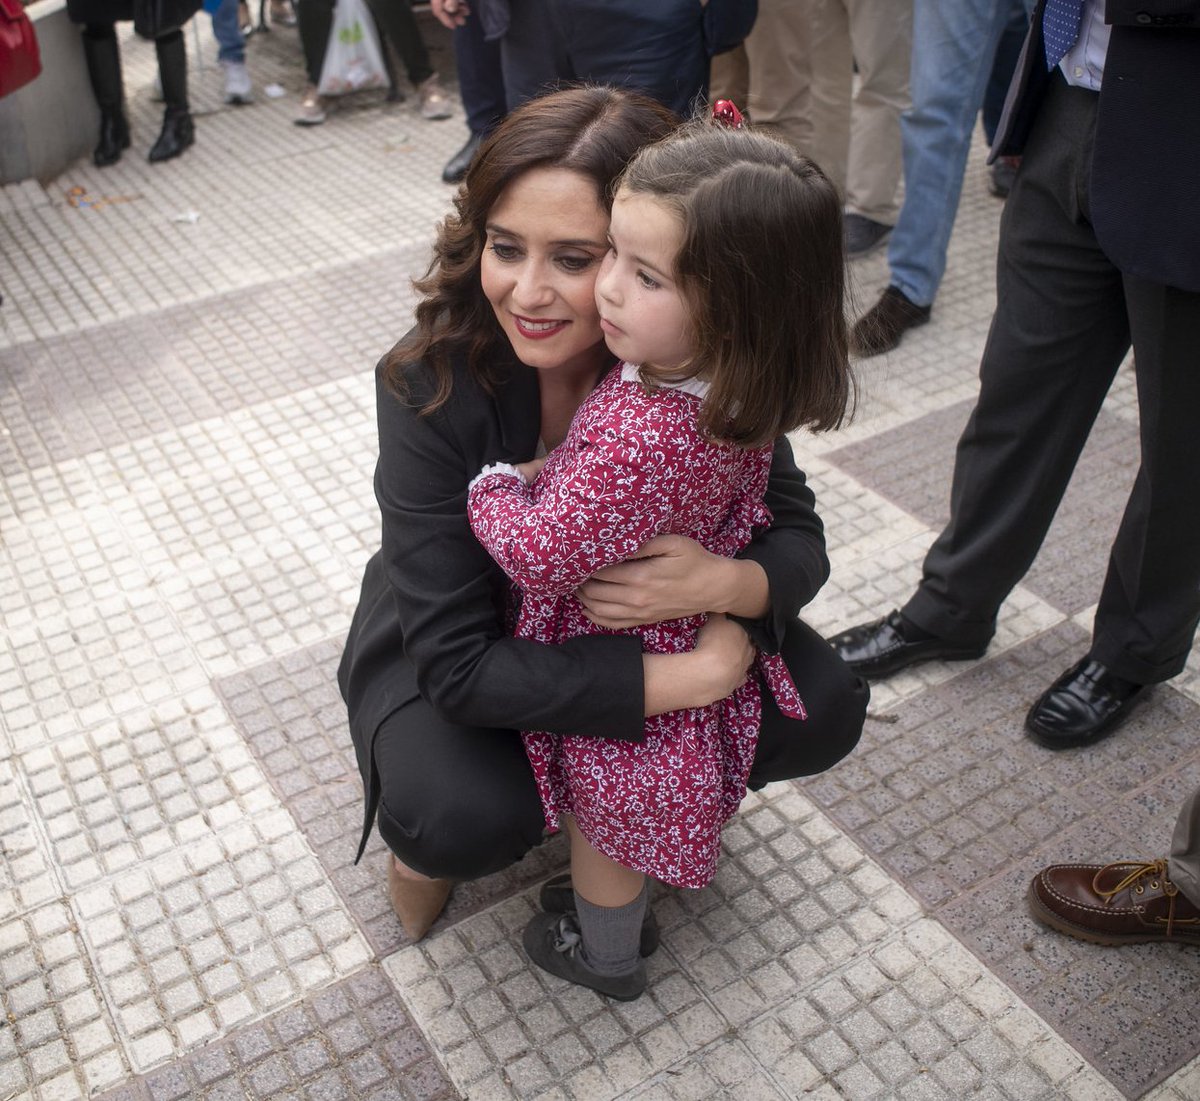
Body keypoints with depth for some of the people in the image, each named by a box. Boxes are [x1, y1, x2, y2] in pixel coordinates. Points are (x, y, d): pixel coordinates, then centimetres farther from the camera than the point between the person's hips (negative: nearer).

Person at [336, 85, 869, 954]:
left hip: (649, 612, 4)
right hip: (464, 642, -3)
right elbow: (457, 664, -32)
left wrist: (727, 583, -38)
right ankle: (416, 829, 8)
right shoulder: (431, 387, -32)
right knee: (467, 820, -31)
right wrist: (689, 677, -38)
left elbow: (798, 538, -13)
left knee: (825, 712, -12)